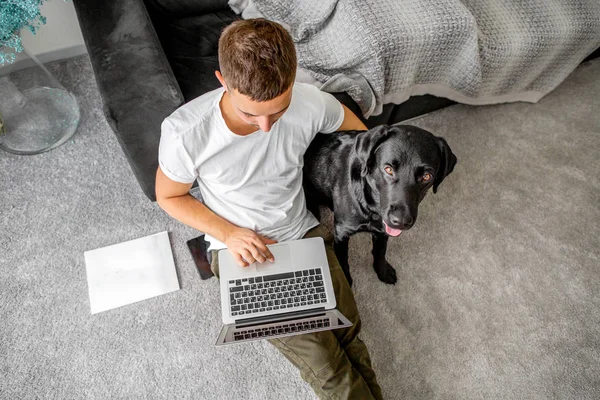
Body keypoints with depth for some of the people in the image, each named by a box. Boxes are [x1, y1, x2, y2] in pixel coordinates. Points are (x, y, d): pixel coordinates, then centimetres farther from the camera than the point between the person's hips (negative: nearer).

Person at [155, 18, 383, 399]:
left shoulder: (310, 103, -20)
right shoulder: (184, 132, -25)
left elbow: (360, 133, 3)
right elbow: (169, 197, -5)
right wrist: (228, 233, -18)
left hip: (305, 235, 3)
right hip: (242, 251, -2)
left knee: (348, 337, 2)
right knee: (325, 367, -9)